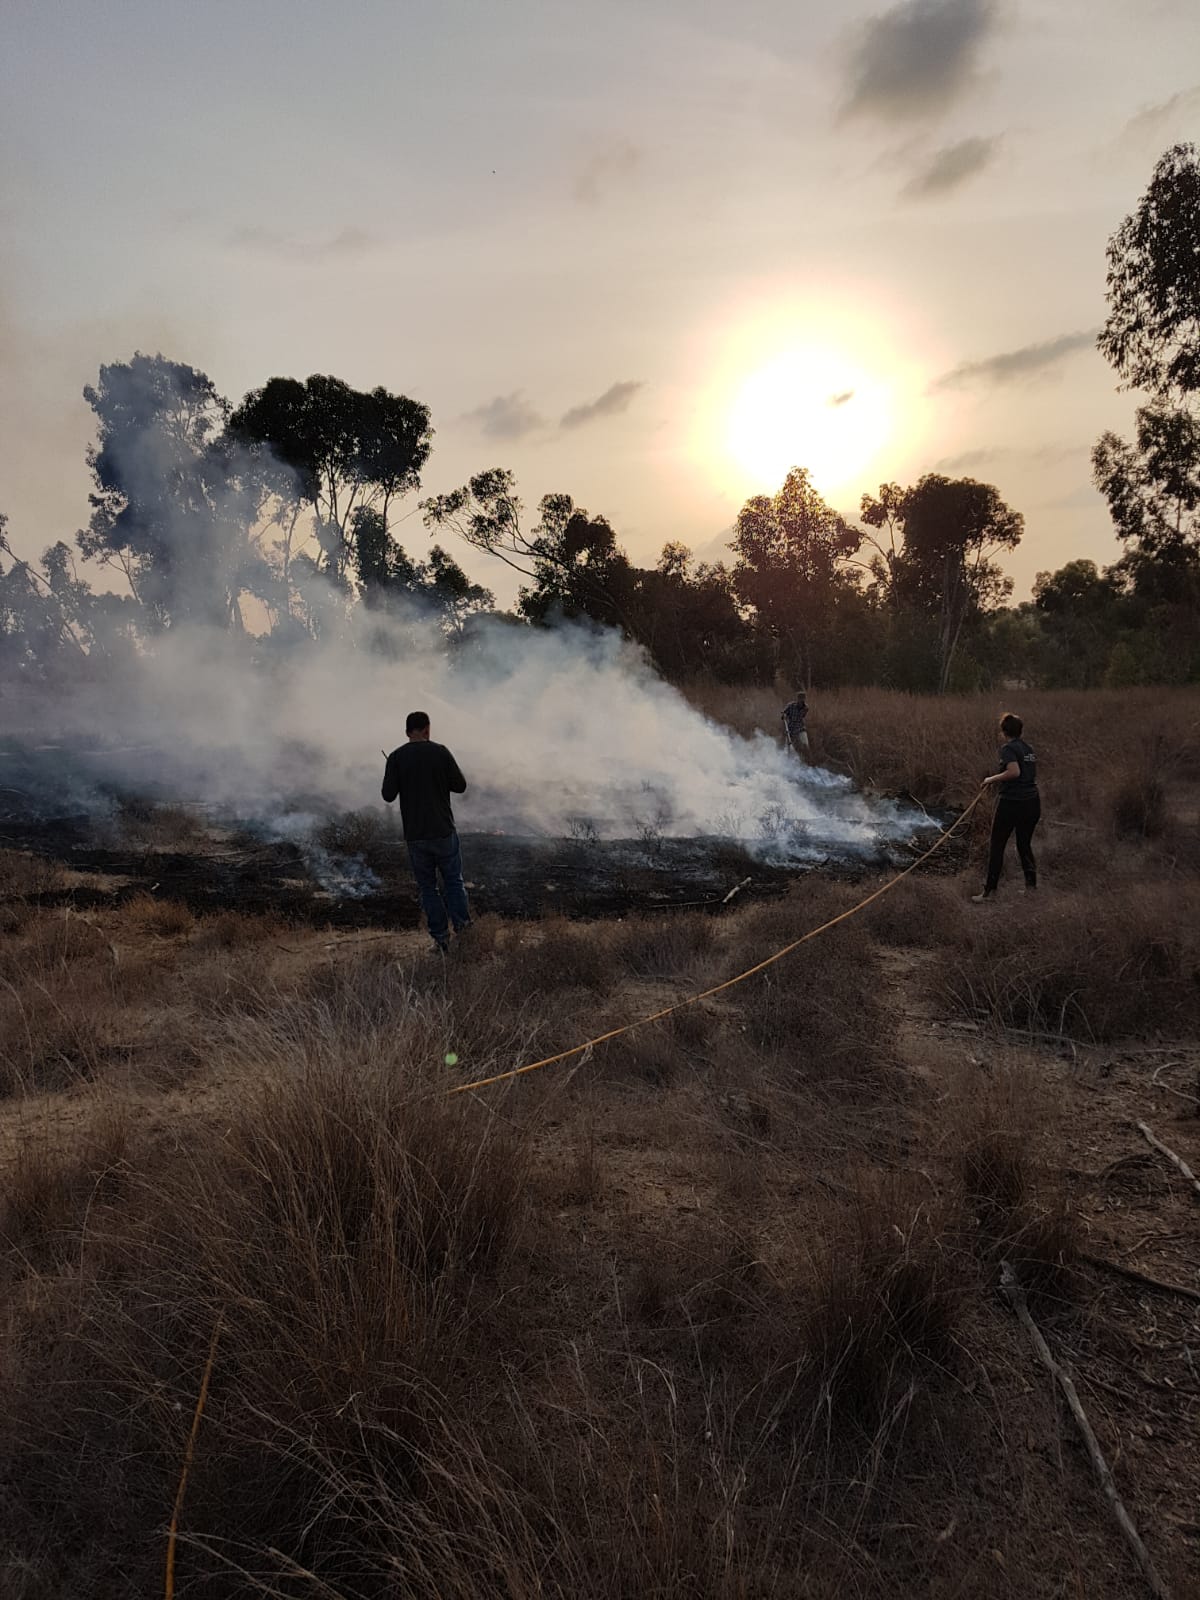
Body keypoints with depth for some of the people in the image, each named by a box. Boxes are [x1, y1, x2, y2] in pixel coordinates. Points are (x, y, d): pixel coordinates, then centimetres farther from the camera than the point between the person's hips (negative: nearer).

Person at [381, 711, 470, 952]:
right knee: (453, 881, 12)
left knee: (427, 887, 10)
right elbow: (460, 786, -2)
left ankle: (441, 938, 9)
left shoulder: (396, 757, -3)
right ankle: (463, 927, 2)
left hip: (415, 835, 1)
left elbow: (388, 795, -6)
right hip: (443, 832, -1)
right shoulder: (440, 752, -5)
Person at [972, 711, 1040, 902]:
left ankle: (990, 890, 5)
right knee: (1025, 845, 18)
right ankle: (1031, 886, 20)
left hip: (1011, 803, -7)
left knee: (996, 847, 3)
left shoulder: (1007, 748, -10)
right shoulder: (1028, 749, 13)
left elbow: (1014, 772, -23)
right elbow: (1030, 775, 16)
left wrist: (993, 779, -10)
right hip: (1032, 802, 7)